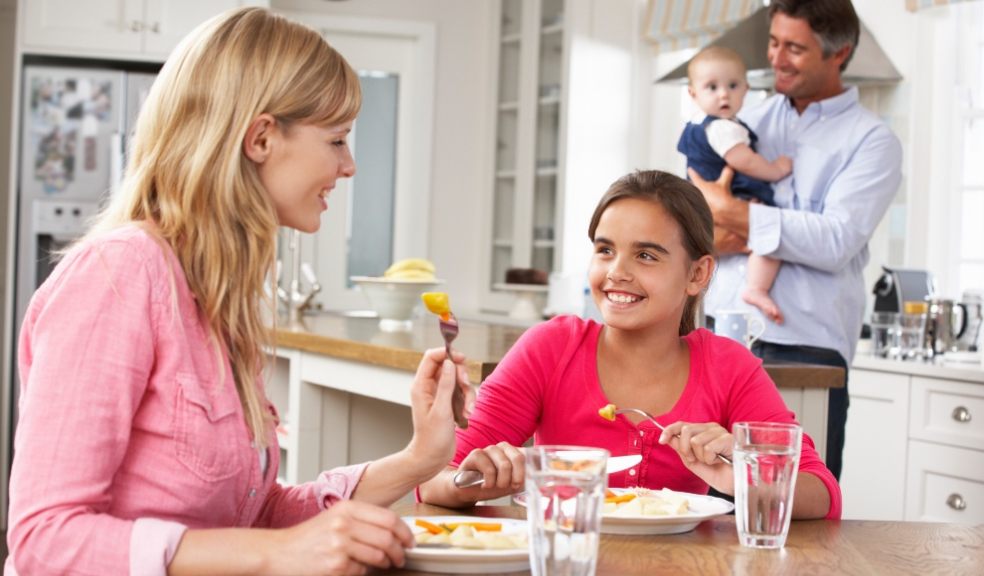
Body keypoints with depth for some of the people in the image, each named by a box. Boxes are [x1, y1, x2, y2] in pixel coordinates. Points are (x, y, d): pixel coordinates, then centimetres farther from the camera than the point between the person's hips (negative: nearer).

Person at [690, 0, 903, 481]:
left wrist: (731, 213, -13)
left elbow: (836, 241, -14)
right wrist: (716, 236, -11)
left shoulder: (871, 142, 0)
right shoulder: (749, 124, 15)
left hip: (804, 346, -4)